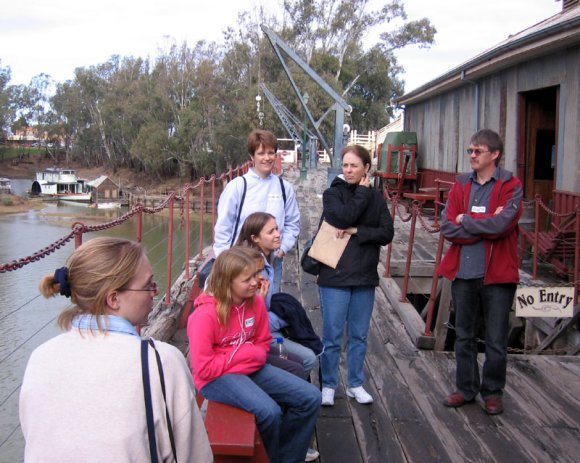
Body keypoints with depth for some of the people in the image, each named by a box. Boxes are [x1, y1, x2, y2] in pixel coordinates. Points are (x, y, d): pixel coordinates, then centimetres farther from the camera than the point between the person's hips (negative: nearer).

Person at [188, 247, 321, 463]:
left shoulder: (256, 302, -2)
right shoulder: (205, 315, -21)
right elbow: (204, 368, -21)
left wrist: (253, 357, -11)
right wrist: (245, 354, -15)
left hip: (251, 369, 7)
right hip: (217, 377, -7)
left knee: (311, 398, -4)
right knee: (270, 412, -31)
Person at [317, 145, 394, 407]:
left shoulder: (376, 199, 7)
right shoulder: (332, 193, -1)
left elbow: (387, 233, -4)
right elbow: (342, 218, -21)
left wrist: (356, 231, -15)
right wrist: (362, 193, -11)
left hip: (364, 278, 3)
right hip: (335, 276, -3)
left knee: (359, 335, 13)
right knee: (332, 335, 3)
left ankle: (355, 384, 26)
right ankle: (328, 385, 18)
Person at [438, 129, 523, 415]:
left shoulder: (511, 186, -4)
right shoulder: (460, 186, 7)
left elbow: (502, 223, -21)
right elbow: (447, 227, -5)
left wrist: (466, 221, -8)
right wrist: (486, 226, -14)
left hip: (497, 274, -3)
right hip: (463, 273, 4)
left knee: (496, 341, 7)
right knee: (464, 336, 14)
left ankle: (493, 392, 26)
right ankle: (466, 388, 29)